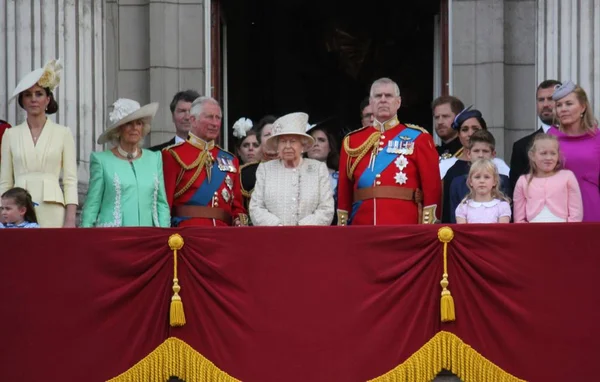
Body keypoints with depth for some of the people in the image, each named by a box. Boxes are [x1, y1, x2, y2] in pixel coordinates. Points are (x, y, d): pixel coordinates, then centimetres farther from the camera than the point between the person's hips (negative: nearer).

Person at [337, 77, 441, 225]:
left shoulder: (417, 138, 4)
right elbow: (344, 190, 13)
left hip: (405, 227, -2)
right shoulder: (352, 140, 12)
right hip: (362, 226, 3)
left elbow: (431, 185, -1)